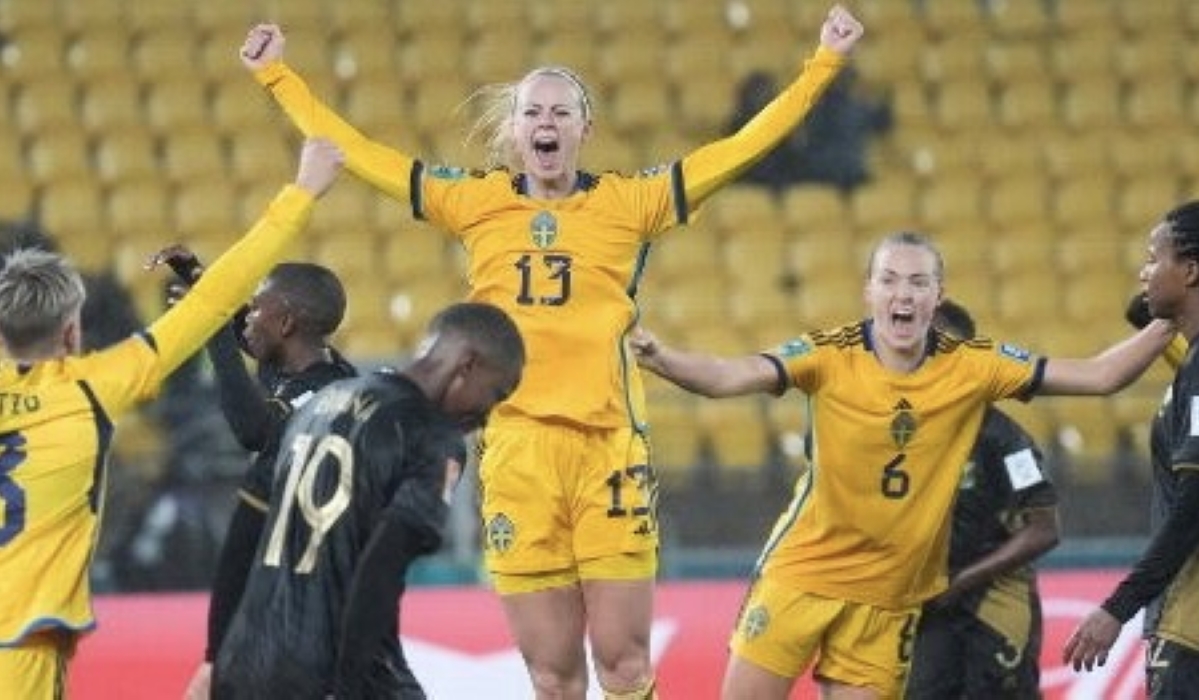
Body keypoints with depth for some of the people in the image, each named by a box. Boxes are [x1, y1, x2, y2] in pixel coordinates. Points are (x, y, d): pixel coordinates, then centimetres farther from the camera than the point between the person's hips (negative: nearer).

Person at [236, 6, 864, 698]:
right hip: (515, 451, 1)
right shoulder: (475, 201, 11)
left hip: (608, 447, -1)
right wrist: (277, 74, 22)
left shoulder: (630, 201, 7)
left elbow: (745, 145, 8)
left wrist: (825, 63, 6)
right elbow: (355, 151, 18)